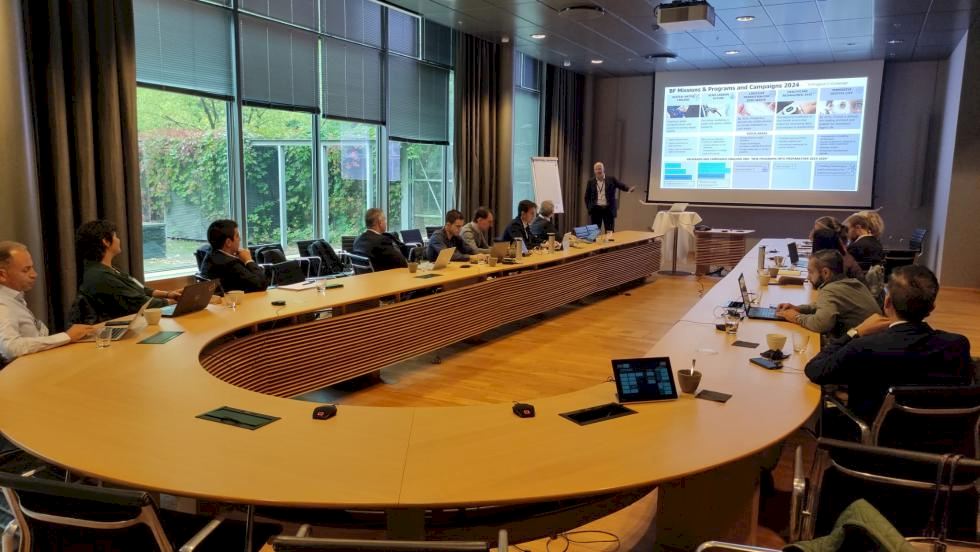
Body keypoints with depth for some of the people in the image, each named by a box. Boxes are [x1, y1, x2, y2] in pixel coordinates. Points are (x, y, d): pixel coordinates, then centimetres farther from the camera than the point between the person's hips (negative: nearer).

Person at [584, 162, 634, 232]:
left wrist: (629, 189, -27)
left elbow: (622, 186, -7)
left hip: (609, 209, -1)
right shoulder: (591, 181, 5)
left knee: (610, 232, 1)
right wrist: (588, 208, 2)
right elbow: (587, 197, 10)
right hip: (596, 209, 1)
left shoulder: (611, 179, 2)